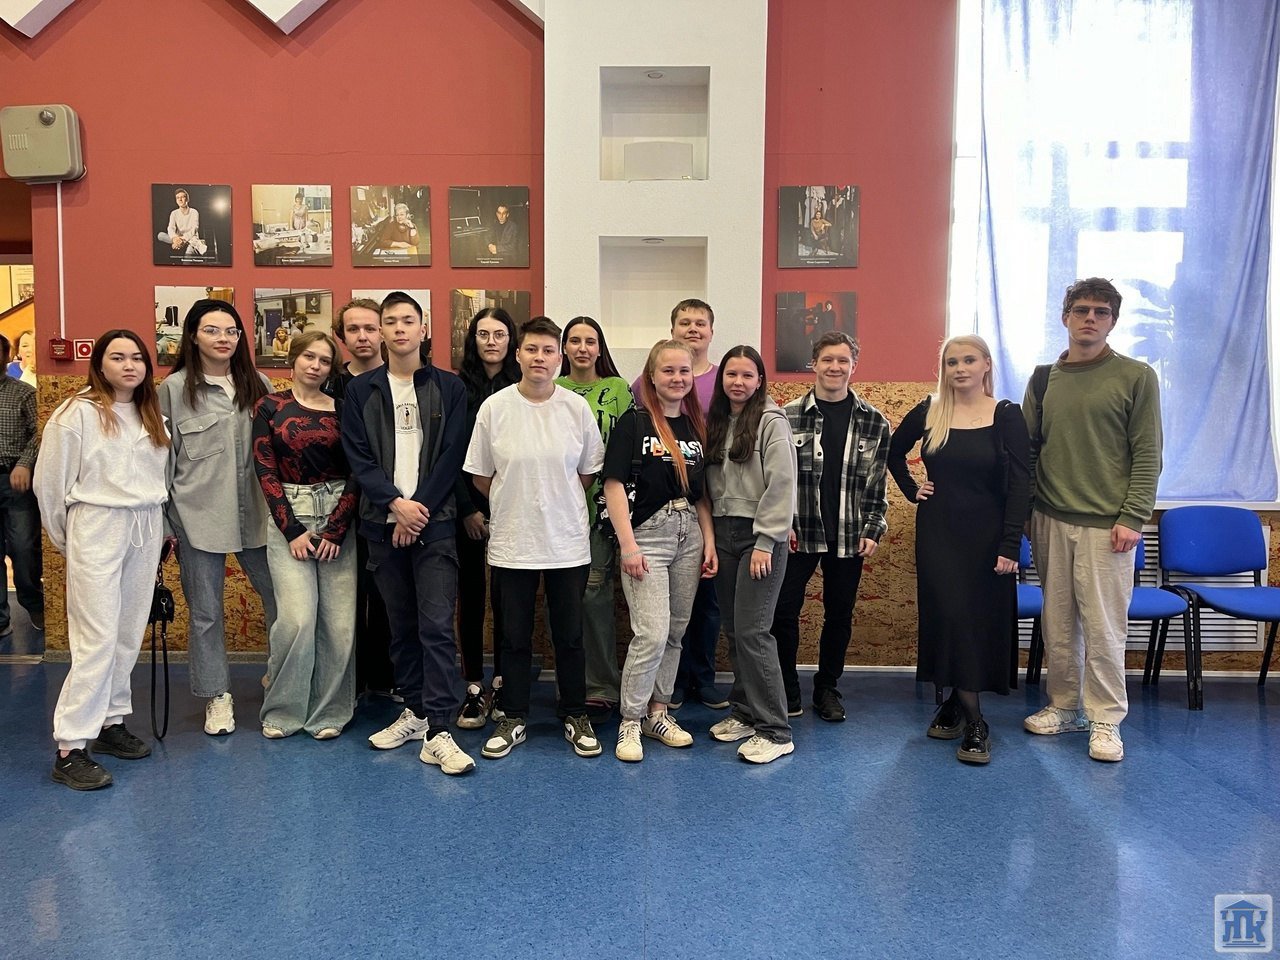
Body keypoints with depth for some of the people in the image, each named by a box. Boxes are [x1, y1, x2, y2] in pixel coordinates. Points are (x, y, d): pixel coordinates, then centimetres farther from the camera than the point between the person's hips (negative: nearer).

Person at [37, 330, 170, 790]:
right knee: (98, 639, -8)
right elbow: (49, 481, -3)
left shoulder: (153, 418, 11)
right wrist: (65, 539, 6)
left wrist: (162, 528, 9)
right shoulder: (77, 413, -6)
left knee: (129, 636, 10)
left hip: (146, 530, 6)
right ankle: (69, 750, -2)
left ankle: (111, 722, 23)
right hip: (97, 528, -6)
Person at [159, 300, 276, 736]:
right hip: (199, 516, -2)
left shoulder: (258, 384, 6)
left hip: (255, 513, 2)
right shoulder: (174, 388, -1)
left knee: (280, 597, 3)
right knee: (206, 611, 8)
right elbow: (162, 456, 0)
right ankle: (217, 696, 23)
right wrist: (163, 520, -1)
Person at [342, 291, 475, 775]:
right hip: (383, 523, 3)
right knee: (401, 625, 11)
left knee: (436, 626, -8)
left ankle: (438, 734, -7)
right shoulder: (361, 390, 9)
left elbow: (451, 457, -2)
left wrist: (420, 509, -10)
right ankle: (415, 712, 24)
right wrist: (396, 503, -12)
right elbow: (359, 458, 2)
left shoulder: (450, 388, 5)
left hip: (434, 522, -2)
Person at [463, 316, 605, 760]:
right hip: (511, 543, 0)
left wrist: (556, 503, 10)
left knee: (570, 636, 11)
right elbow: (481, 476, 3)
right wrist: (515, 505, 9)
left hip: (568, 543, 0)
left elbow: (589, 471, 7)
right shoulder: (494, 407, -5)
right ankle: (514, 718, 27)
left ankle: (575, 716, 27)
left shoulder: (577, 408, -3)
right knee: (515, 636, 11)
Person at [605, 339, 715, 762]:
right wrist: (628, 545, -15)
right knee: (652, 634, -10)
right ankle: (630, 722, 7)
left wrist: (709, 541, 7)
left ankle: (658, 713, 27)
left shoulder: (695, 426, 11)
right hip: (647, 535, -6)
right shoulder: (634, 422, -5)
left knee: (675, 632, 11)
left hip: (689, 536, 6)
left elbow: (701, 493, 15)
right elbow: (614, 484, -10)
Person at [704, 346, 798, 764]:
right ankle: (745, 712, 24)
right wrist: (709, 536, 7)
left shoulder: (771, 421, -7)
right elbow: (709, 484, 14)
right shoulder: (714, 423, 13)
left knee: (752, 632, -9)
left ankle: (774, 732, -1)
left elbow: (782, 486, -13)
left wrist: (766, 542, -16)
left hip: (759, 535, -6)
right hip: (722, 533, 7)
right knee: (733, 630, 10)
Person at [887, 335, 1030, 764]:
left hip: (986, 535, -1)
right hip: (937, 532, 1)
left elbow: (1018, 485, -9)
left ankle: (957, 704, 18)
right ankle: (973, 723, 8)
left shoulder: (1007, 416, -5)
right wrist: (911, 488, 6)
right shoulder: (928, 412, 2)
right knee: (949, 617, -1)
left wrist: (1010, 546, -15)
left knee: (983, 621, 3)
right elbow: (893, 452, 20)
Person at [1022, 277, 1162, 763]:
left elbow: (1147, 455, -3)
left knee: (1103, 626, -1)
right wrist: (1025, 512, 7)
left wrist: (1133, 518, -10)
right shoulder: (1044, 380, 11)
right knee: (1058, 624, 10)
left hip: (1106, 524, -3)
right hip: (1050, 521, 4)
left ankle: (1106, 720, 12)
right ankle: (1065, 707, 23)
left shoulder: (1136, 377, 1)